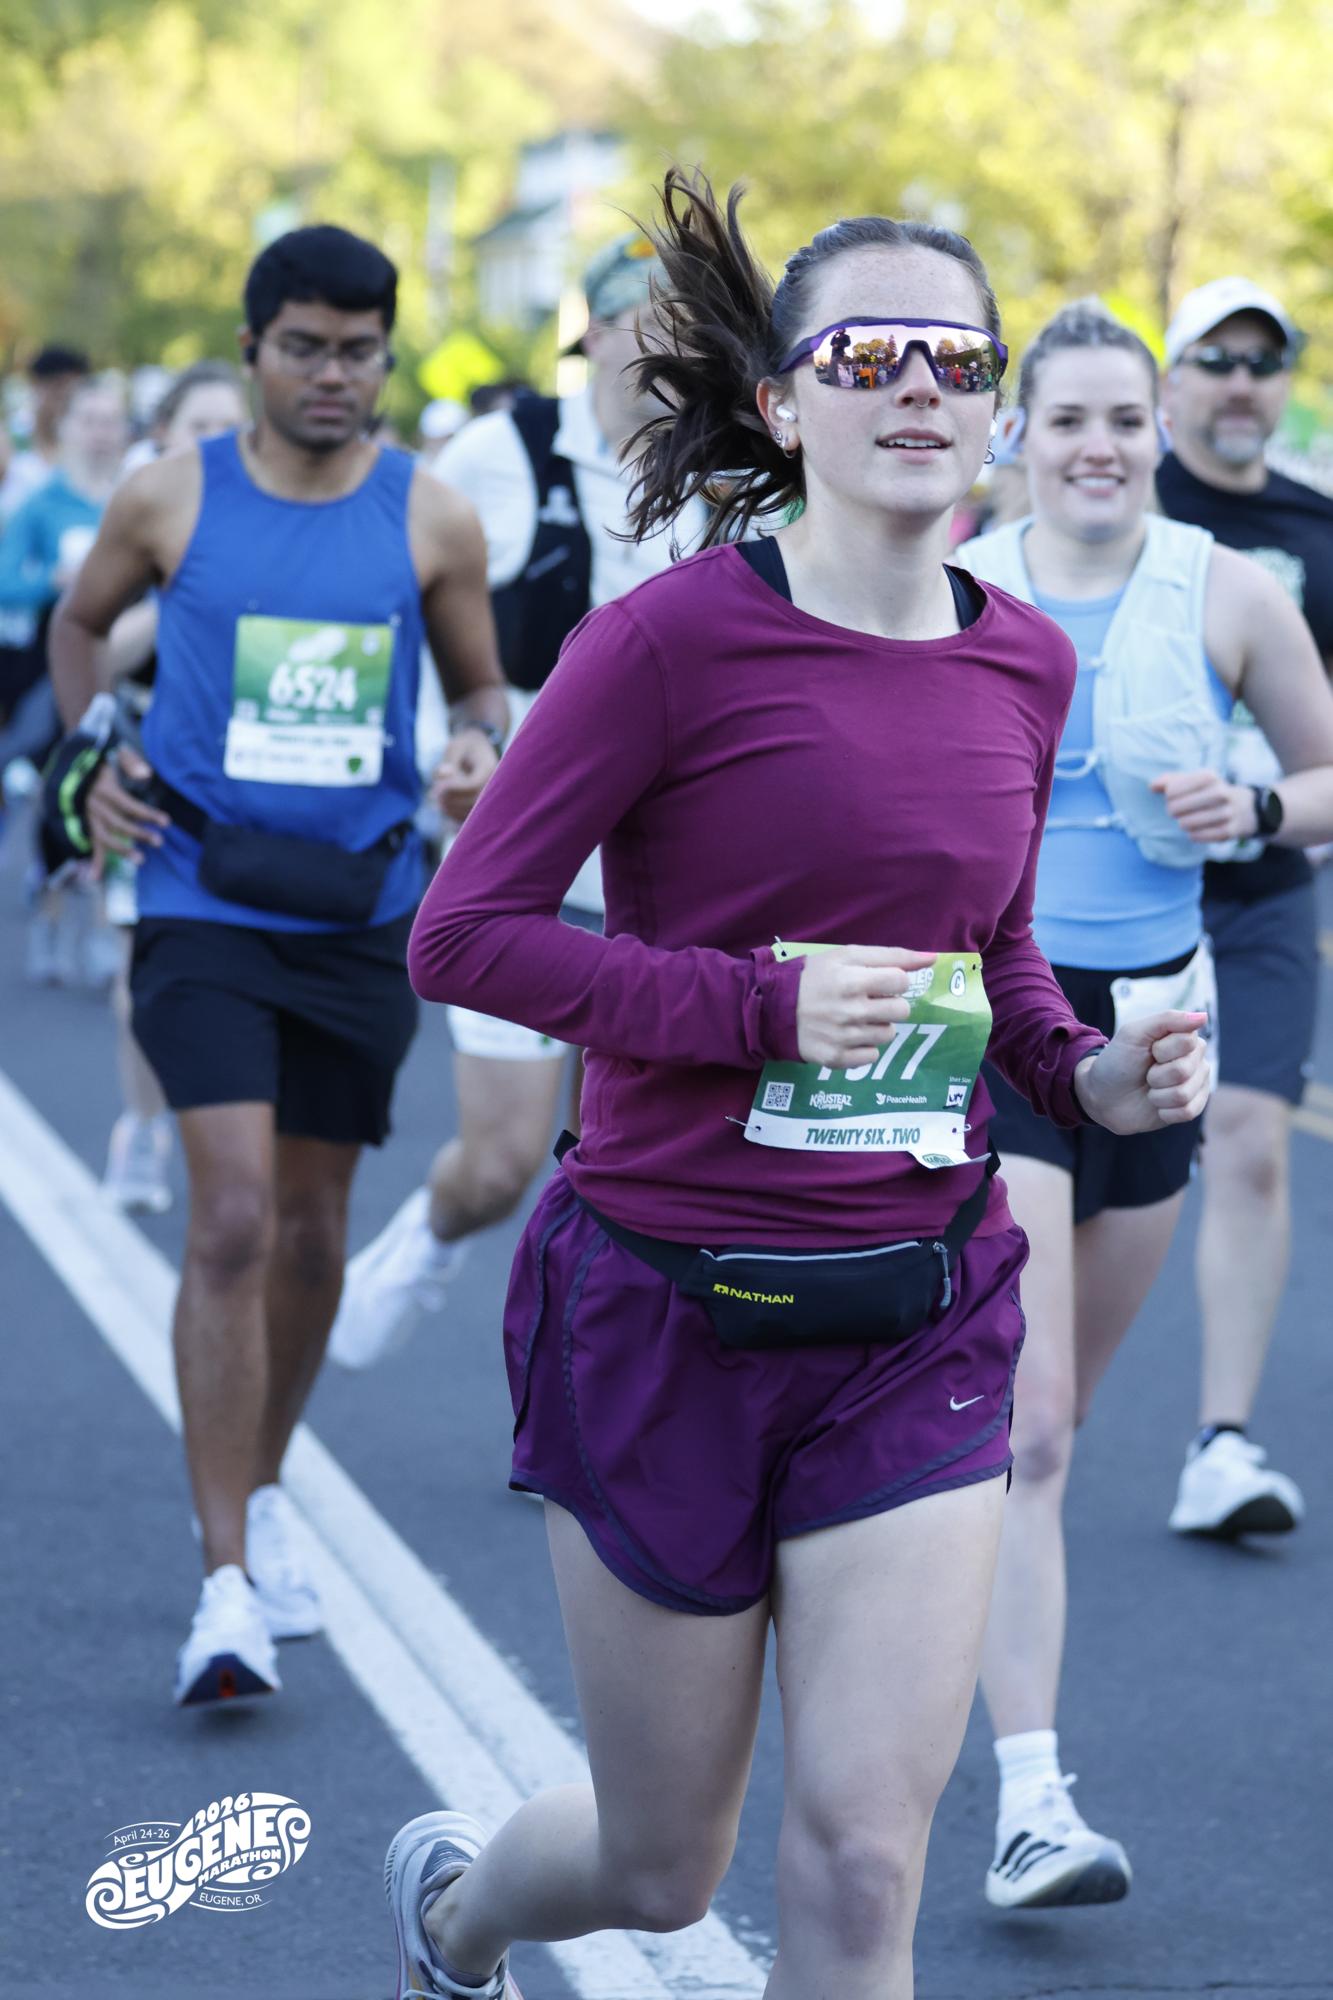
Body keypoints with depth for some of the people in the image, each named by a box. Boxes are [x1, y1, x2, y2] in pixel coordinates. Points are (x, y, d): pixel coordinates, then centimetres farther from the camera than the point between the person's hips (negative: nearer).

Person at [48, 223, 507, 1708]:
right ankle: (225, 1585, -13)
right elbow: (80, 623, 17)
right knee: (233, 1219, -15)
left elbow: (477, 684, 13)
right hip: (204, 907, -2)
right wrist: (94, 759, 3)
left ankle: (261, 1491, 39)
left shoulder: (433, 524, 0)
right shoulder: (169, 500, -1)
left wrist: (479, 747, -9)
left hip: (358, 916, 3)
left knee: (311, 1229, 14)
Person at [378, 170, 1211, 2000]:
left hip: (920, 1317, 4)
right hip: (670, 1309, -3)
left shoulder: (1024, 663, 4)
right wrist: (764, 1005, -21)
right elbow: (463, 934, -12)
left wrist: (1093, 1074, -1)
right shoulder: (679, 635, -13)